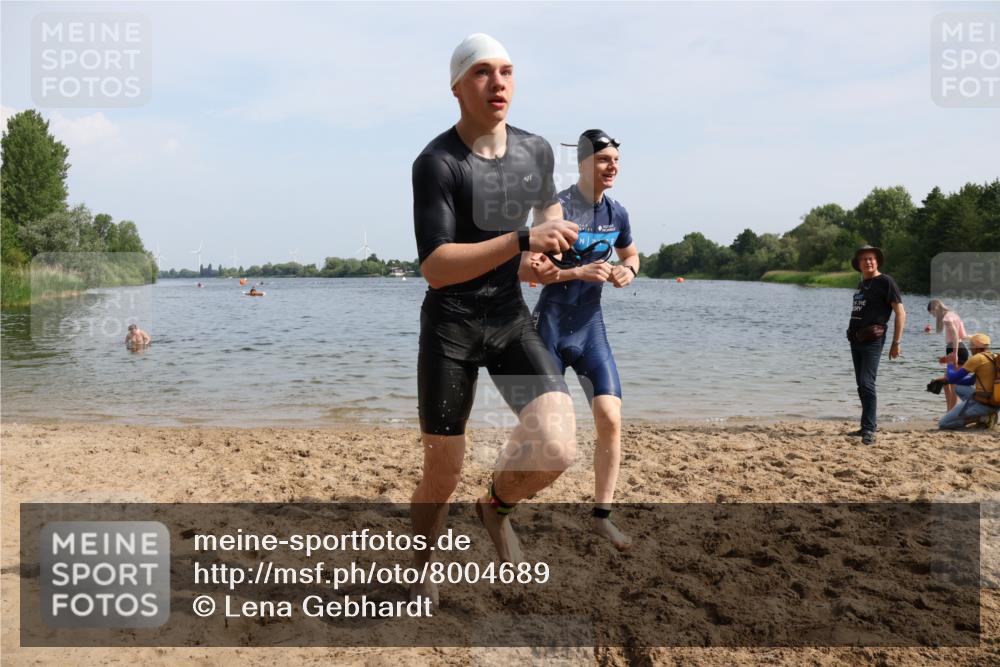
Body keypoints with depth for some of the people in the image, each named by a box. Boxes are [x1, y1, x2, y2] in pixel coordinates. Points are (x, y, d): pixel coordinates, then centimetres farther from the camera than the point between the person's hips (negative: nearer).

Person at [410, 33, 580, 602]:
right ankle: (423, 572, 35)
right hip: (450, 326, -4)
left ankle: (497, 507, 17)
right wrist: (523, 241, -35)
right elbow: (436, 269, -26)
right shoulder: (436, 163, -16)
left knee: (557, 448, -17)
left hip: (513, 320, 4)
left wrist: (553, 230, 5)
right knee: (443, 477, 4)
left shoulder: (537, 151, 2)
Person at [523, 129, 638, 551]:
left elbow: (630, 254, 24)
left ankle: (602, 516, 6)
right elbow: (527, 270, -15)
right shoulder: (557, 209, -12)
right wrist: (579, 273, -24)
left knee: (611, 419, -8)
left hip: (591, 327, 5)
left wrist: (628, 270, 1)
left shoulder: (616, 214, 5)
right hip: (551, 326, -5)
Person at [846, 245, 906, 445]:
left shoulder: (885, 282, -5)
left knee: (866, 383, -16)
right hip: (855, 339, 8)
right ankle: (869, 424, 22)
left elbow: (900, 313, -9)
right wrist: (853, 335, 14)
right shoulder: (861, 285, 18)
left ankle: (869, 430, -14)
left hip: (872, 340, -8)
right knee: (861, 385, 12)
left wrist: (896, 342, -13)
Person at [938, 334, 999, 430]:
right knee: (958, 387, 31)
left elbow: (953, 378, -8)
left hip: (981, 403, -9)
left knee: (942, 424, -1)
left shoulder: (977, 358, -14)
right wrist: (946, 379, 20)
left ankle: (981, 418, -10)